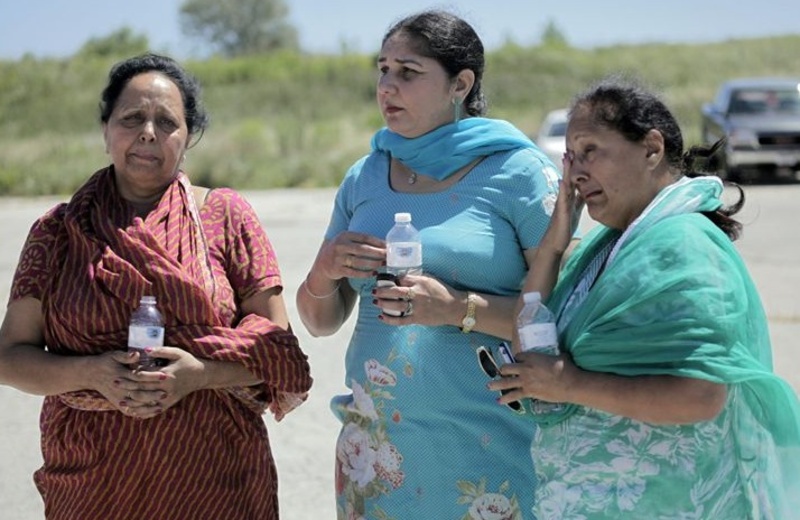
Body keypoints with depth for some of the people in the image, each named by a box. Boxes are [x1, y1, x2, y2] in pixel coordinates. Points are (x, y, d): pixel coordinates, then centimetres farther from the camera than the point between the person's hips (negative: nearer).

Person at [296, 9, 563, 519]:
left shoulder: (518, 172, -6)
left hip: (487, 454, -4)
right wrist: (324, 272, -8)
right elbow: (321, 322, 12)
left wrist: (460, 309, -23)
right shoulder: (365, 177, 8)